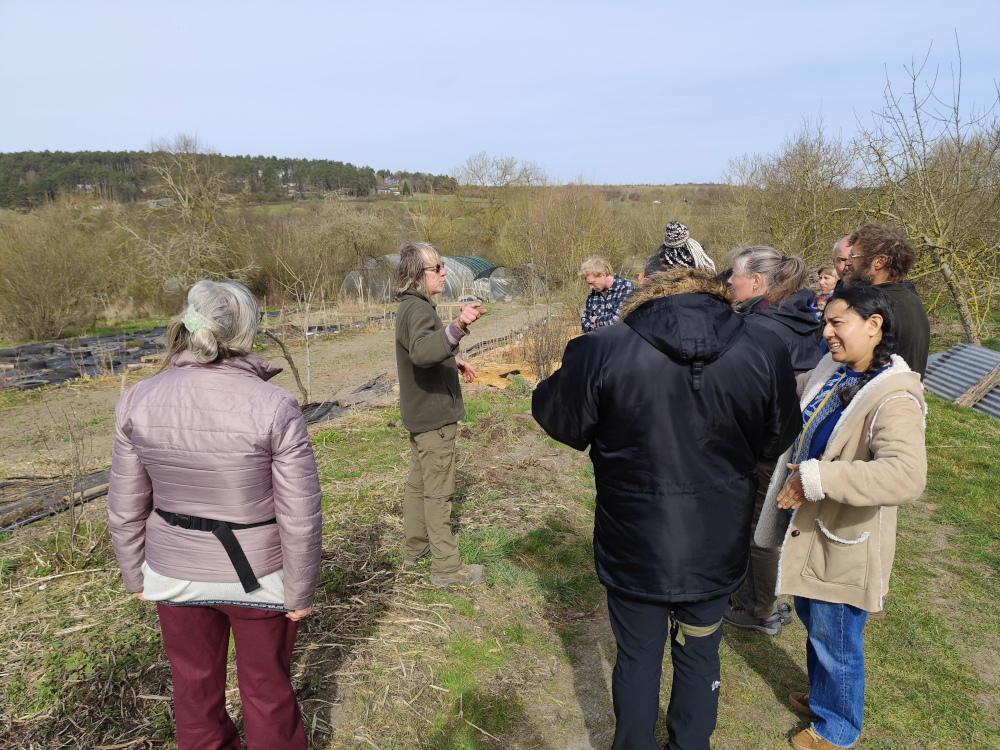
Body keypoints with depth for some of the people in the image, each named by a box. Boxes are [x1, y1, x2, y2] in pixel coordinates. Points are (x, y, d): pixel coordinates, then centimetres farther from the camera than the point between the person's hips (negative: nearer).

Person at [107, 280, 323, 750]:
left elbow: (125, 508, -2)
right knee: (266, 686, 19)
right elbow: (300, 517, -18)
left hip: (175, 575, 3)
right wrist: (299, 592, -5)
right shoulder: (274, 407, -23)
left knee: (194, 682, 25)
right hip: (258, 577, -3)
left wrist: (134, 575, 13)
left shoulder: (137, 401, -12)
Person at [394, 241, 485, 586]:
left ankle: (413, 547, 35)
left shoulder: (413, 306, 10)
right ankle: (446, 566, 10)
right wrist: (458, 327, -60)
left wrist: (453, 360, 27)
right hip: (433, 416, -10)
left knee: (419, 480, 20)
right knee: (438, 491, -1)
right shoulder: (417, 309, -24)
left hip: (420, 414, 10)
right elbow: (421, 351, -46)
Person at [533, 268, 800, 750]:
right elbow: (777, 441, 1)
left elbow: (554, 417, -5)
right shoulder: (766, 353, -13)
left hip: (635, 550, -2)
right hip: (716, 549, 2)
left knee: (638, 659, 19)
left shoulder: (602, 354, -21)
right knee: (699, 656, 24)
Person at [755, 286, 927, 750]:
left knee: (834, 641, 12)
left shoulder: (894, 399, -27)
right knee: (812, 620, 27)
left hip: (844, 542, -8)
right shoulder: (830, 372, -2)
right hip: (807, 528, 8)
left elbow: (906, 476, -42)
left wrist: (817, 478, -40)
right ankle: (821, 698, 52)